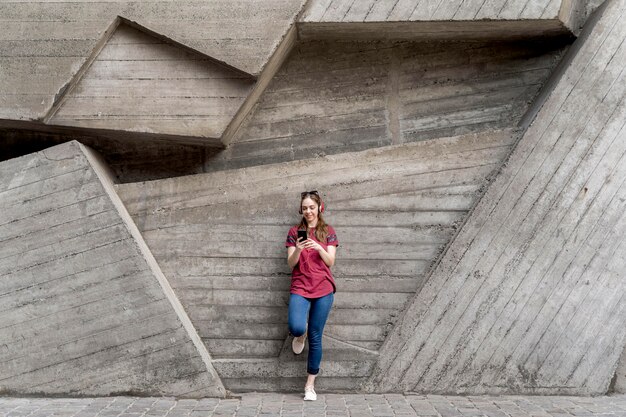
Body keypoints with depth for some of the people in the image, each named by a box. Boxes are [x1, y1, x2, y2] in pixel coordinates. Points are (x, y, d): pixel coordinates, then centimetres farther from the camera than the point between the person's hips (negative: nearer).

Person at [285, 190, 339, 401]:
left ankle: (310, 385, 15)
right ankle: (301, 334, 15)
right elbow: (291, 264, 2)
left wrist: (319, 248, -18)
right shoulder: (294, 232, 7)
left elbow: (330, 262, 0)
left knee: (315, 338, 2)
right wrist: (297, 250, -18)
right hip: (299, 288, 0)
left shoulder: (328, 232, 7)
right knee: (296, 328, -24)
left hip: (323, 289, 0)